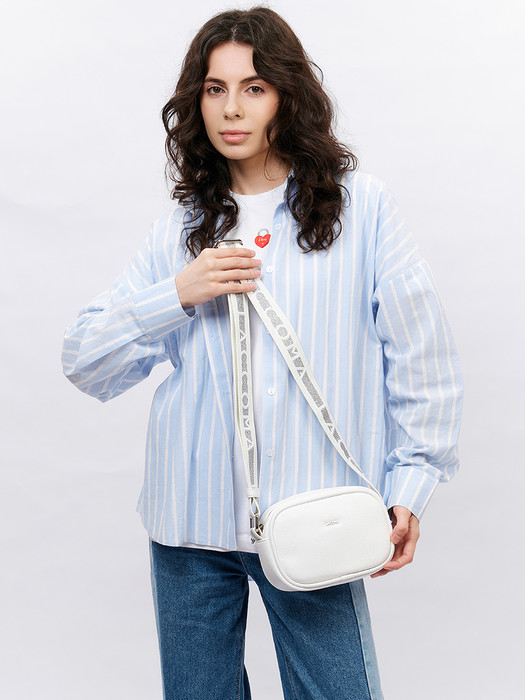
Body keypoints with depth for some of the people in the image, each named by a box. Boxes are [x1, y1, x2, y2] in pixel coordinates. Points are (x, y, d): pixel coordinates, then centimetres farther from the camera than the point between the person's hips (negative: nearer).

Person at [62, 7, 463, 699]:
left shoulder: (362, 207, 1)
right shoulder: (179, 230, 10)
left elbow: (420, 357, 1)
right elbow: (85, 363, 7)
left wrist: (409, 487, -4)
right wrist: (177, 296, -7)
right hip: (191, 519, 3)